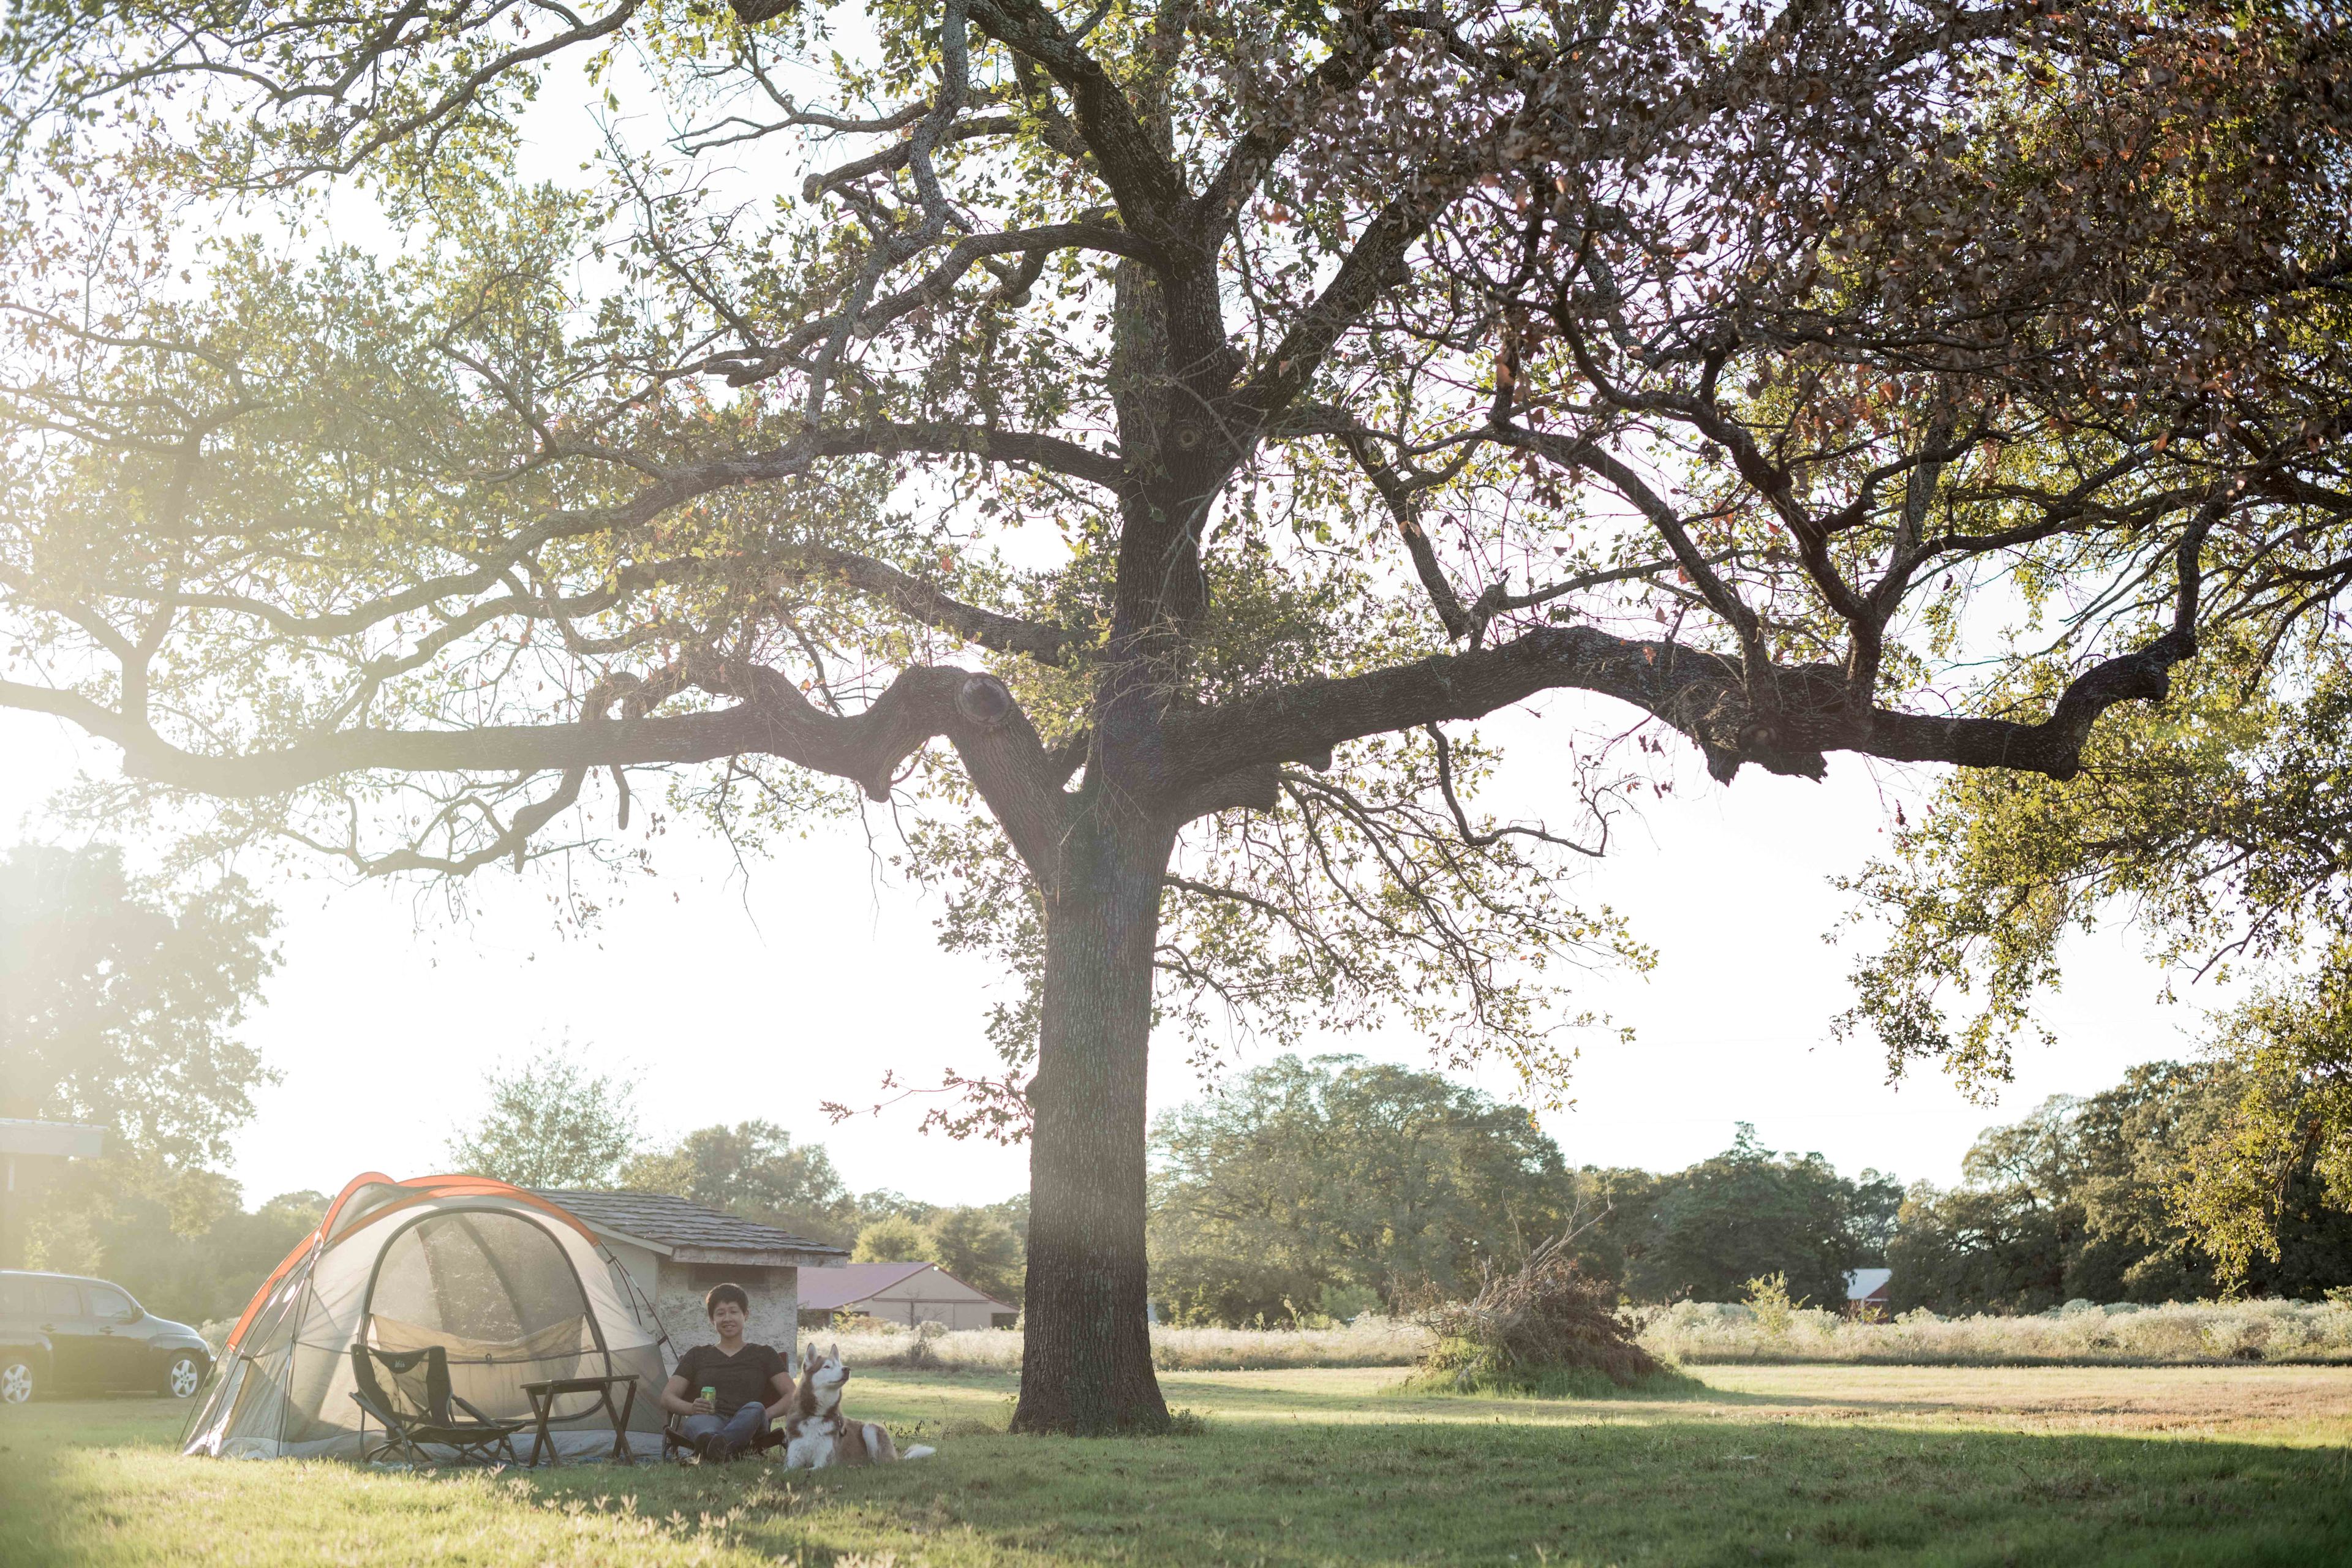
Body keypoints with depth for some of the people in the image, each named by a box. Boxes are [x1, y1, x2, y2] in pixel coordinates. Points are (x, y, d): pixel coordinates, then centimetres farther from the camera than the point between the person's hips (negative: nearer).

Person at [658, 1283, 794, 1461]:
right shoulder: (698, 1355, 28)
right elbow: (667, 1396, 18)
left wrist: (765, 1415, -7)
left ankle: (712, 1447, -67)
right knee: (699, 1421, -38)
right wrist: (692, 1408, -6)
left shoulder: (763, 1355, 25)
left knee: (755, 1408, -38)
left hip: (746, 1426, 0)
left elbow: (792, 1396, 14)